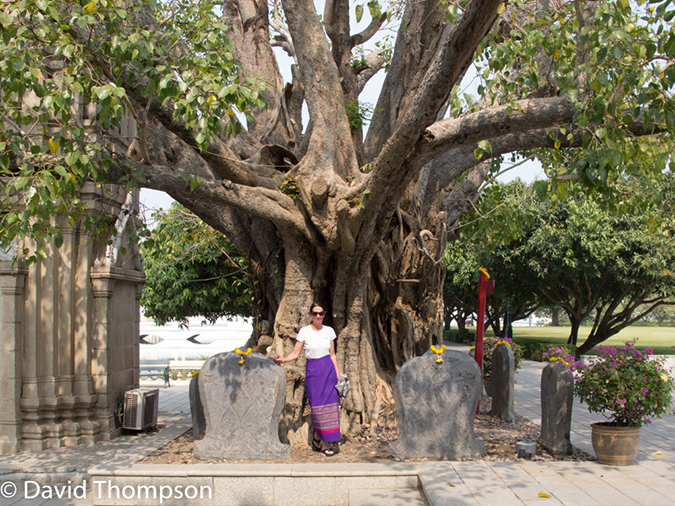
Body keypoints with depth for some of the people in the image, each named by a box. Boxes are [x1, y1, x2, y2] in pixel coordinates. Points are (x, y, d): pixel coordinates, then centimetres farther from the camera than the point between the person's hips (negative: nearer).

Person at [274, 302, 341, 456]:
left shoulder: (329, 331, 7)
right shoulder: (304, 332, -1)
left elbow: (332, 355, 13)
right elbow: (295, 354, -1)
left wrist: (337, 373, 8)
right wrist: (282, 360, -18)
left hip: (328, 370, 2)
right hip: (312, 371, -2)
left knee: (328, 404, -4)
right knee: (317, 405, -4)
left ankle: (316, 440, 9)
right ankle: (322, 444, 4)